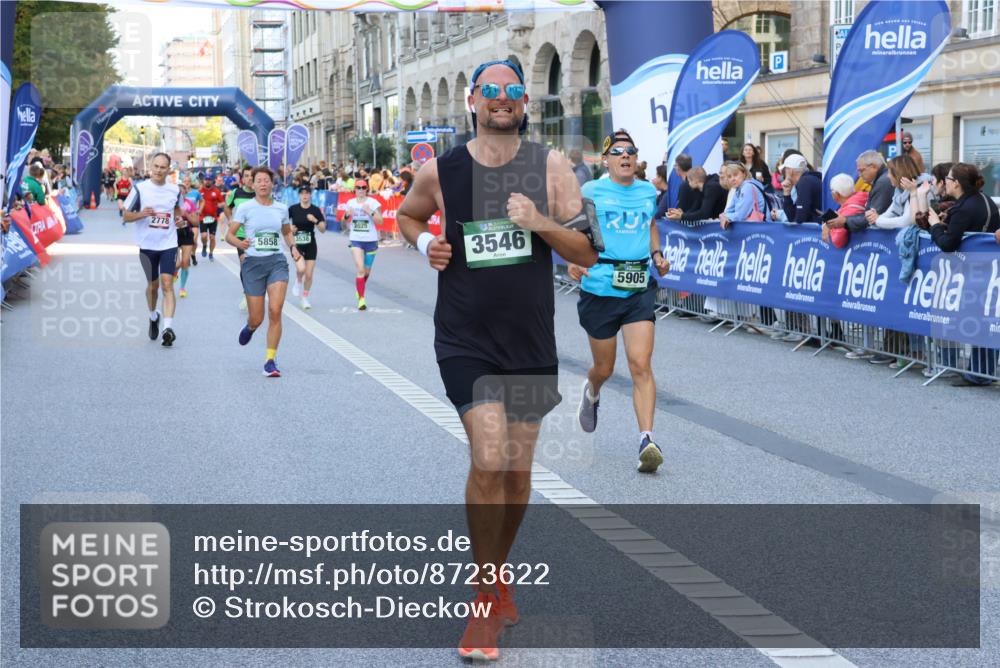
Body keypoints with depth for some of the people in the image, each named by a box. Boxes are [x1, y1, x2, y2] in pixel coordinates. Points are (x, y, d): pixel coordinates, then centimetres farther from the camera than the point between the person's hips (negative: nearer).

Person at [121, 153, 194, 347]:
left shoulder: (175, 190, 2)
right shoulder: (139, 189, -5)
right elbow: (125, 216, -2)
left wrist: (180, 220, 0)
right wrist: (141, 214, -21)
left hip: (168, 244, 0)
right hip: (147, 244, 0)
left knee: (167, 284, -14)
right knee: (152, 285, 14)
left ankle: (168, 328, -20)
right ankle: (153, 317, 41)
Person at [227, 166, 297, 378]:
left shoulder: (281, 208, 9)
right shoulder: (245, 208, -1)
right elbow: (229, 235, -3)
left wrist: (293, 247, 6)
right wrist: (239, 243, -25)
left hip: (277, 262, 2)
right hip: (253, 263, -2)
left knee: (275, 310, -17)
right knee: (257, 319, 2)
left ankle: (271, 360, -7)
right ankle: (250, 327, 43)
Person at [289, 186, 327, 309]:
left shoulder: (315, 210, -3)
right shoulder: (293, 209, -5)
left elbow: (323, 229, -4)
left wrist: (315, 220, -21)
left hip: (310, 245, 2)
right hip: (296, 244, -1)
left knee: (309, 275, 2)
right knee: (301, 268, -25)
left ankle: (305, 298, 24)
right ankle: (298, 282, 11)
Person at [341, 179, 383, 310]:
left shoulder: (373, 202, -5)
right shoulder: (350, 203, 4)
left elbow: (380, 221, -9)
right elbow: (345, 222, 14)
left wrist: (370, 212, -22)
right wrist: (347, 215, -8)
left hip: (371, 240, 0)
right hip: (356, 240, 0)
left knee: (367, 271, 12)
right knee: (360, 269, -14)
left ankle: (359, 288, 42)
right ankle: (361, 299, -12)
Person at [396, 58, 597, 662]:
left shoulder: (550, 167, -2)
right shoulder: (440, 171, -2)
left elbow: (588, 253, -2)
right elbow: (408, 215, 20)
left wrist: (541, 223, -19)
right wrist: (423, 242, -2)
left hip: (531, 341, 2)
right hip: (466, 340, -2)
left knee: (518, 470, 13)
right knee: (489, 460, -16)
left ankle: (497, 572, 37)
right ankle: (485, 603, -3)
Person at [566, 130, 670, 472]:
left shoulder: (648, 192, 10)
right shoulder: (591, 191, -2)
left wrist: (656, 254, 9)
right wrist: (573, 260, -19)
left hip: (640, 288, 2)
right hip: (600, 287, -2)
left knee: (641, 364, -12)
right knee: (604, 368, 11)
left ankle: (646, 440, -16)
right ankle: (591, 393, 48)